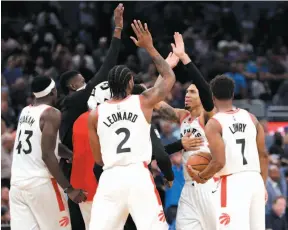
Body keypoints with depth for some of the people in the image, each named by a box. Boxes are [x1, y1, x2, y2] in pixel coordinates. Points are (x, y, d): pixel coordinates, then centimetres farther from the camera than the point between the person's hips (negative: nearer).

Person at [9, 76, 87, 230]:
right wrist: (68, 188, -16)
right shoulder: (51, 114, -10)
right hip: (40, 182, -7)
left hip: (17, 182, 7)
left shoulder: (25, 112, 15)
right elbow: (47, 155, -17)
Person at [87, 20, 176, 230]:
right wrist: (149, 47, 21)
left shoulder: (95, 114, 9)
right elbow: (170, 78, 19)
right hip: (138, 175, -2)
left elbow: (98, 158, 14)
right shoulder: (143, 102, 3)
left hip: (110, 178, 2)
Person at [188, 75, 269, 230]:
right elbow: (263, 155, 12)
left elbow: (219, 162, -14)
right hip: (255, 180, 6)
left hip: (233, 182, -6)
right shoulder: (251, 118, 10)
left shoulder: (214, 124, -7)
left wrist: (201, 177, 4)